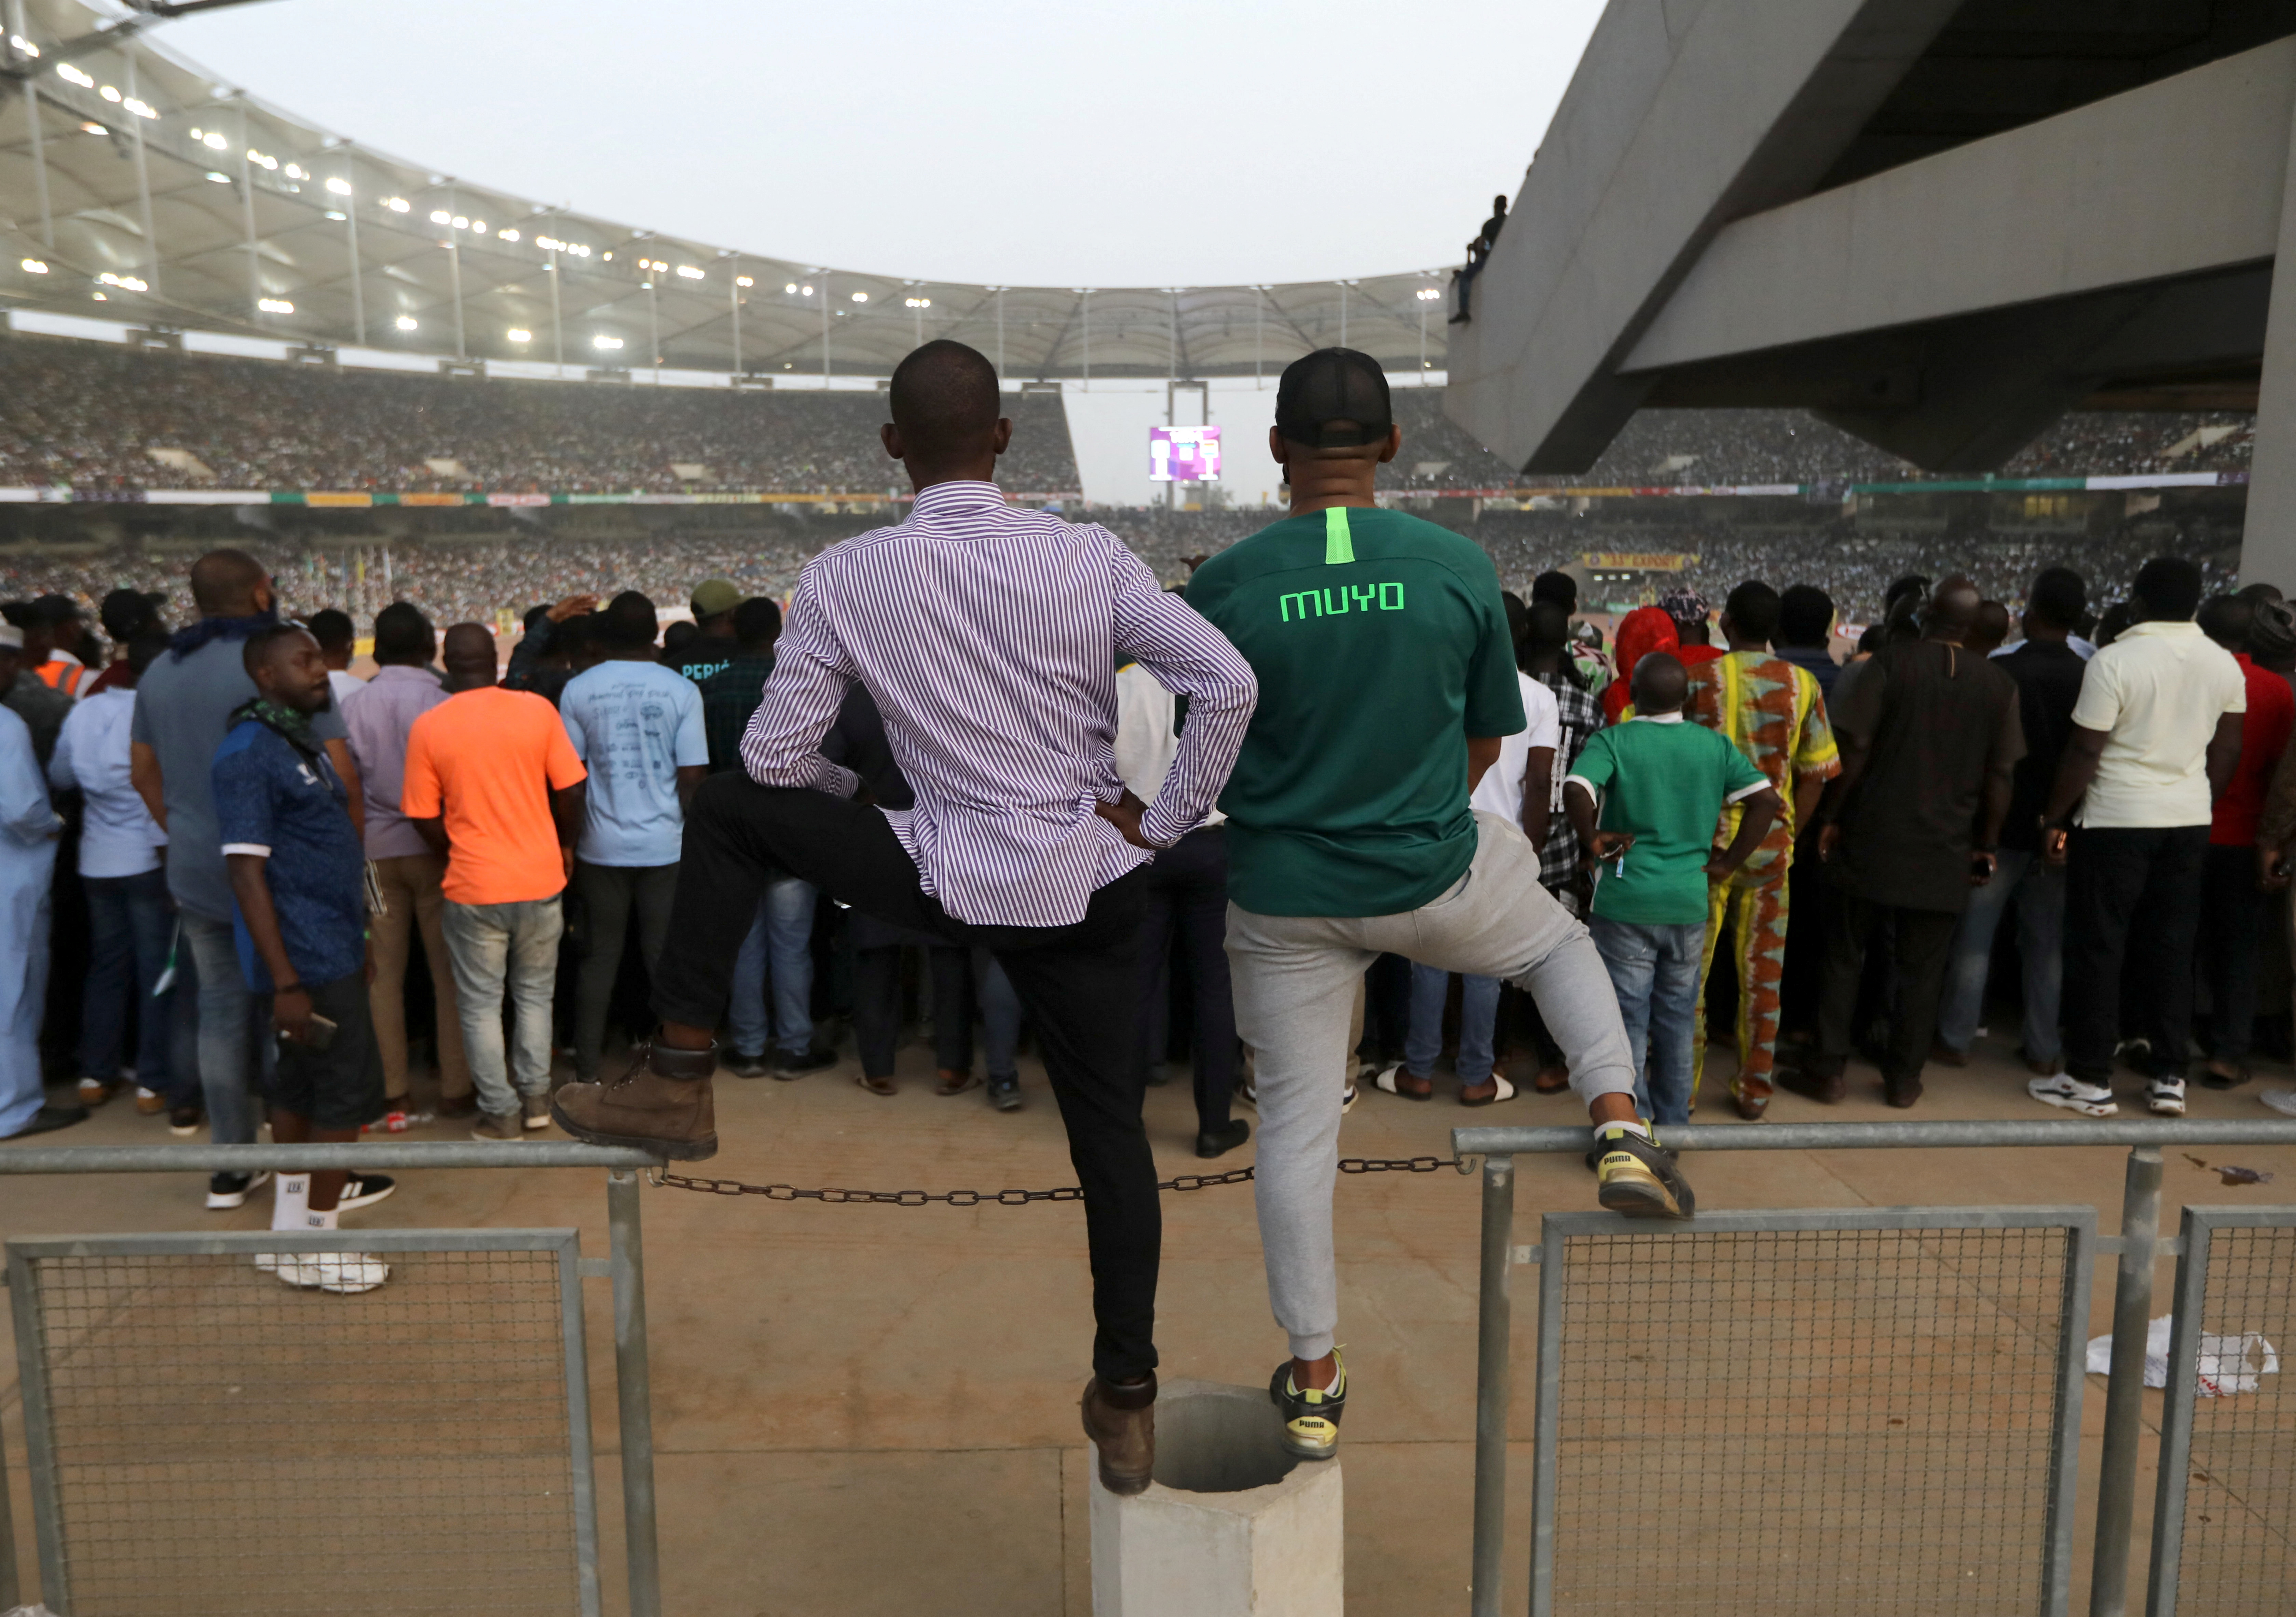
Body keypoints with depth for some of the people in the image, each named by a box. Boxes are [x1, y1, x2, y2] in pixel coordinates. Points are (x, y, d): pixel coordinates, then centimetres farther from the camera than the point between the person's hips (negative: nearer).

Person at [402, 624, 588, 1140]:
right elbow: (570, 792, -3)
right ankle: (536, 1097, 22)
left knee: (481, 1004, 11)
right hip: (540, 877, 1)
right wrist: (565, 846, 13)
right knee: (534, 992, 18)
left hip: (473, 887, -1)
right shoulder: (537, 710, -6)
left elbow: (425, 819, -2)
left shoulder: (428, 728, -6)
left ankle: (500, 1113, 15)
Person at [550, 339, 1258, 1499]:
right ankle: (1126, 1402, 26)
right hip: (1094, 887, 3)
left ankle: (678, 1086, 18)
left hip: (958, 885, -2)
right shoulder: (1086, 556, -6)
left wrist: (853, 794, 18)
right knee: (1110, 1130, 17)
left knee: (730, 807, 15)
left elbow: (777, 755, -4)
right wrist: (1161, 824, 1)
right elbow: (1229, 686, -11)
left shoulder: (845, 577, -8)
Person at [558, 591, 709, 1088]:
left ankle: (587, 1070, 15)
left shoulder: (578, 690, -1)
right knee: (666, 956, 7)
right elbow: (692, 775, -6)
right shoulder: (681, 690, -4)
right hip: (665, 844, -1)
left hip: (601, 846, 1)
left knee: (600, 958, 10)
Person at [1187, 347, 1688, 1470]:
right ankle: (1621, 1130, 12)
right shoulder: (1460, 568, -8)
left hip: (1284, 902, 0)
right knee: (1561, 943, 31)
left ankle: (1314, 1385, 25)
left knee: (1295, 1126, 13)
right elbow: (1485, 742, 2)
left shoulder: (1220, 589, -11)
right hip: (1435, 879, 0)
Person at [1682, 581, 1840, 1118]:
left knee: (1690, 971, 7)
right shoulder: (1803, 684, -1)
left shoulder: (1699, 678, -6)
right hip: (1771, 846, 2)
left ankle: (1681, 1087, 12)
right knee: (1763, 973, 10)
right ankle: (1754, 1090, 18)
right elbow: (1815, 774, 1)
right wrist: (1789, 832, 11)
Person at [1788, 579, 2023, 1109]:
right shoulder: (1999, 685, 3)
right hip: (1945, 852, 2)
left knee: (1844, 960, 7)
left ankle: (1828, 1070, 9)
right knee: (1922, 971, 10)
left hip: (1872, 840, -2)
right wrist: (1987, 845, 12)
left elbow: (1855, 748, -9)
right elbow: (1999, 776, 3)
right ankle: (1904, 1077, 16)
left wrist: (1834, 817, 0)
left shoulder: (1890, 662, -5)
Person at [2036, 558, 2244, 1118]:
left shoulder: (2115, 661, -14)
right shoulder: (2225, 665, 5)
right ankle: (2169, 1077, 18)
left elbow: (2084, 753, -14)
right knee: (2173, 949, 12)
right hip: (2190, 820, 5)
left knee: (2098, 949, 2)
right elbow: (2228, 751, 10)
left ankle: (2091, 1081, 8)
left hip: (2117, 820, -5)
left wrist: (2054, 819, -5)